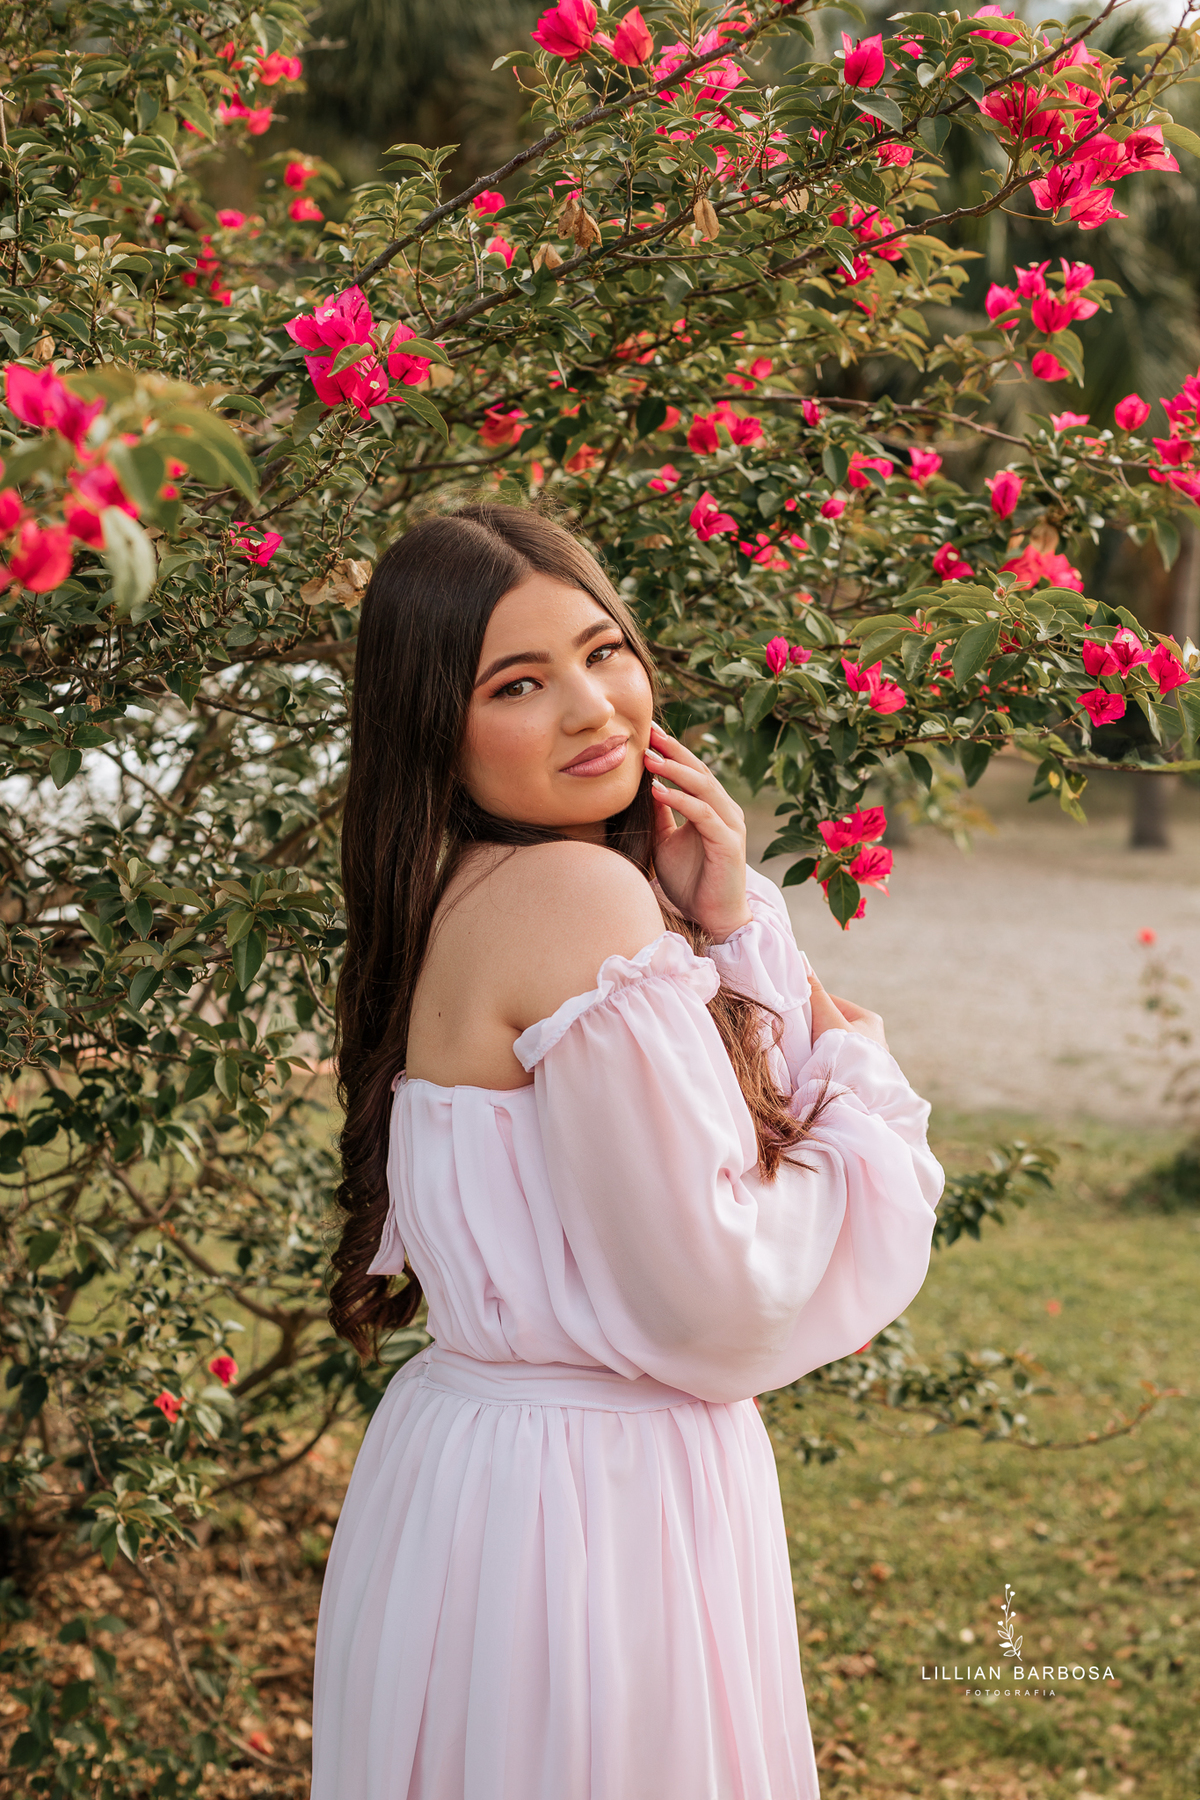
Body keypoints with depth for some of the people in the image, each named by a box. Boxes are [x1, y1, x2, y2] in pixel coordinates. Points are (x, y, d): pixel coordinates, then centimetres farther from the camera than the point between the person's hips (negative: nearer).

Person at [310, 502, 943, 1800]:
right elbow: (712, 1301, -22)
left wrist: (730, 924, -5)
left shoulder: (481, 896, 7)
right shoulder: (581, 890, -21)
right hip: (590, 1492, -9)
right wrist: (860, 1084, -7)